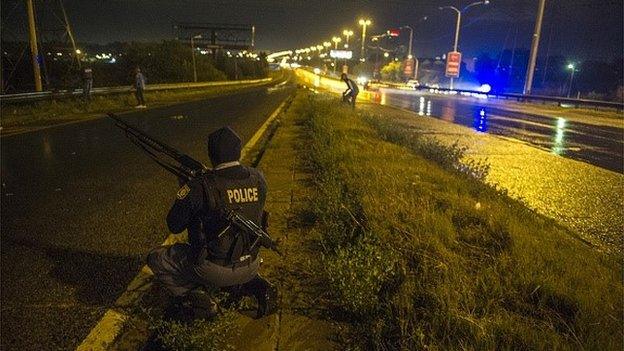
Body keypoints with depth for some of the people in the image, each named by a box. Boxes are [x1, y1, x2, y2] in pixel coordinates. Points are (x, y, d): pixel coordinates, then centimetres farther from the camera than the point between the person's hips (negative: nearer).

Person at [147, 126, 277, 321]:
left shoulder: (200, 187, -20)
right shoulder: (258, 179, -6)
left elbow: (174, 226, -7)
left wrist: (186, 192, 7)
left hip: (214, 270, -5)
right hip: (251, 268, 5)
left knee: (156, 258, 14)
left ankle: (193, 298, 3)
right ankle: (255, 286, 13)